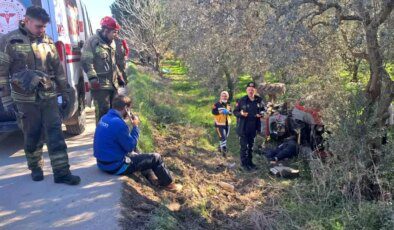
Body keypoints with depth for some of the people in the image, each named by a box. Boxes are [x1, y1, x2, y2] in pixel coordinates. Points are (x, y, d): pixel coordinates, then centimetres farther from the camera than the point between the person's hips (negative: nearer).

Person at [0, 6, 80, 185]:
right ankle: (35, 167, 31)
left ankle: (61, 172, 2)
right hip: (26, 99, -2)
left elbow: (58, 69, 12)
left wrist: (64, 93, 12)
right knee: (32, 136, 10)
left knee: (55, 134, -1)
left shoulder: (48, 42, 7)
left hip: (49, 97, 3)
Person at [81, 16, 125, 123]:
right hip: (100, 84, -8)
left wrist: (119, 76, 22)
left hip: (113, 83, 8)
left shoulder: (111, 42, 15)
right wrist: (92, 78, -27)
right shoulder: (92, 42, -13)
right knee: (103, 110, -6)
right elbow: (86, 62, -18)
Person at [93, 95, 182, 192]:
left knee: (136, 154, 32)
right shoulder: (118, 123, -26)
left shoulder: (104, 118, 3)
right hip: (115, 166, -9)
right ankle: (168, 183, 21)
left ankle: (153, 178, 35)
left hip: (103, 162, 9)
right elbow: (130, 146, -16)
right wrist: (135, 127, -8)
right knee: (155, 158, 1)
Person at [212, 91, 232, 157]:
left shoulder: (228, 105, 10)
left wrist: (228, 112, -14)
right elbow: (213, 112, -15)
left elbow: (231, 112, 8)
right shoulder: (217, 104, -8)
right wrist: (221, 112, -24)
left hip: (227, 123, 7)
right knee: (222, 137, -13)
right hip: (219, 123, -7)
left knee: (225, 137, 16)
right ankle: (224, 150, -7)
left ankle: (220, 147, 35)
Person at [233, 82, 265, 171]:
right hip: (243, 127, -4)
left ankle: (249, 162, 30)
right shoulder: (241, 100, -8)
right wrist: (241, 113, -24)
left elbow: (262, 110, 15)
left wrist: (260, 114, -8)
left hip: (253, 127, 4)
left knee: (251, 145, 16)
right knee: (244, 146, -2)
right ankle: (244, 163, 10)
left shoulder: (259, 100, 1)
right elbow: (235, 112, -3)